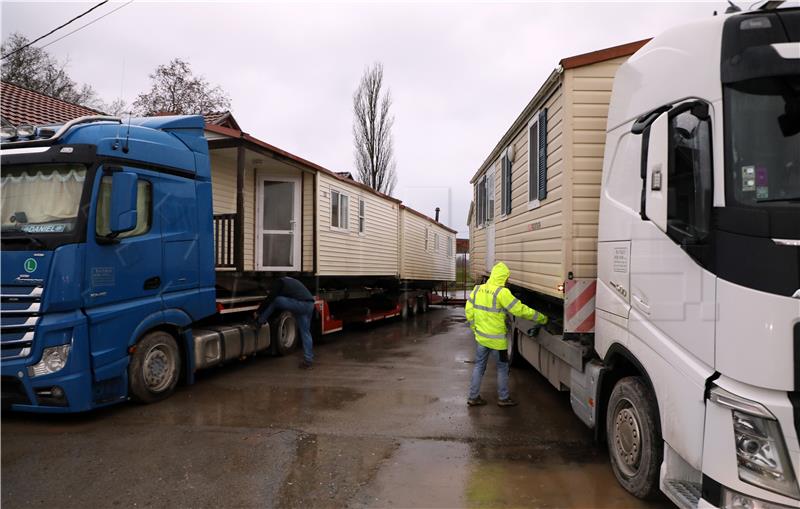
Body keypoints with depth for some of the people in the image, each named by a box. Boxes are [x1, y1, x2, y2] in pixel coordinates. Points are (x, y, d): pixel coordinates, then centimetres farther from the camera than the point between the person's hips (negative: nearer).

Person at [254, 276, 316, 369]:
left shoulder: (278, 282, 5)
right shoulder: (288, 280, 33)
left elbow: (270, 298, -2)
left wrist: (258, 312, 8)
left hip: (301, 304, -9)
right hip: (310, 304, 9)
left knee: (275, 300, 0)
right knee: (305, 332, 12)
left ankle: (259, 322, 9)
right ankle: (308, 360, 11)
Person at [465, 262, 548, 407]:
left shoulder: (478, 289, 1)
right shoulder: (502, 292, -19)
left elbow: (469, 310, 7)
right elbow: (520, 310, -17)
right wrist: (542, 319, -7)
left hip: (481, 336, 6)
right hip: (496, 339, -6)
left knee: (479, 366, 16)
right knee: (502, 368, 11)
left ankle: (473, 397, 22)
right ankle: (503, 398, 22)